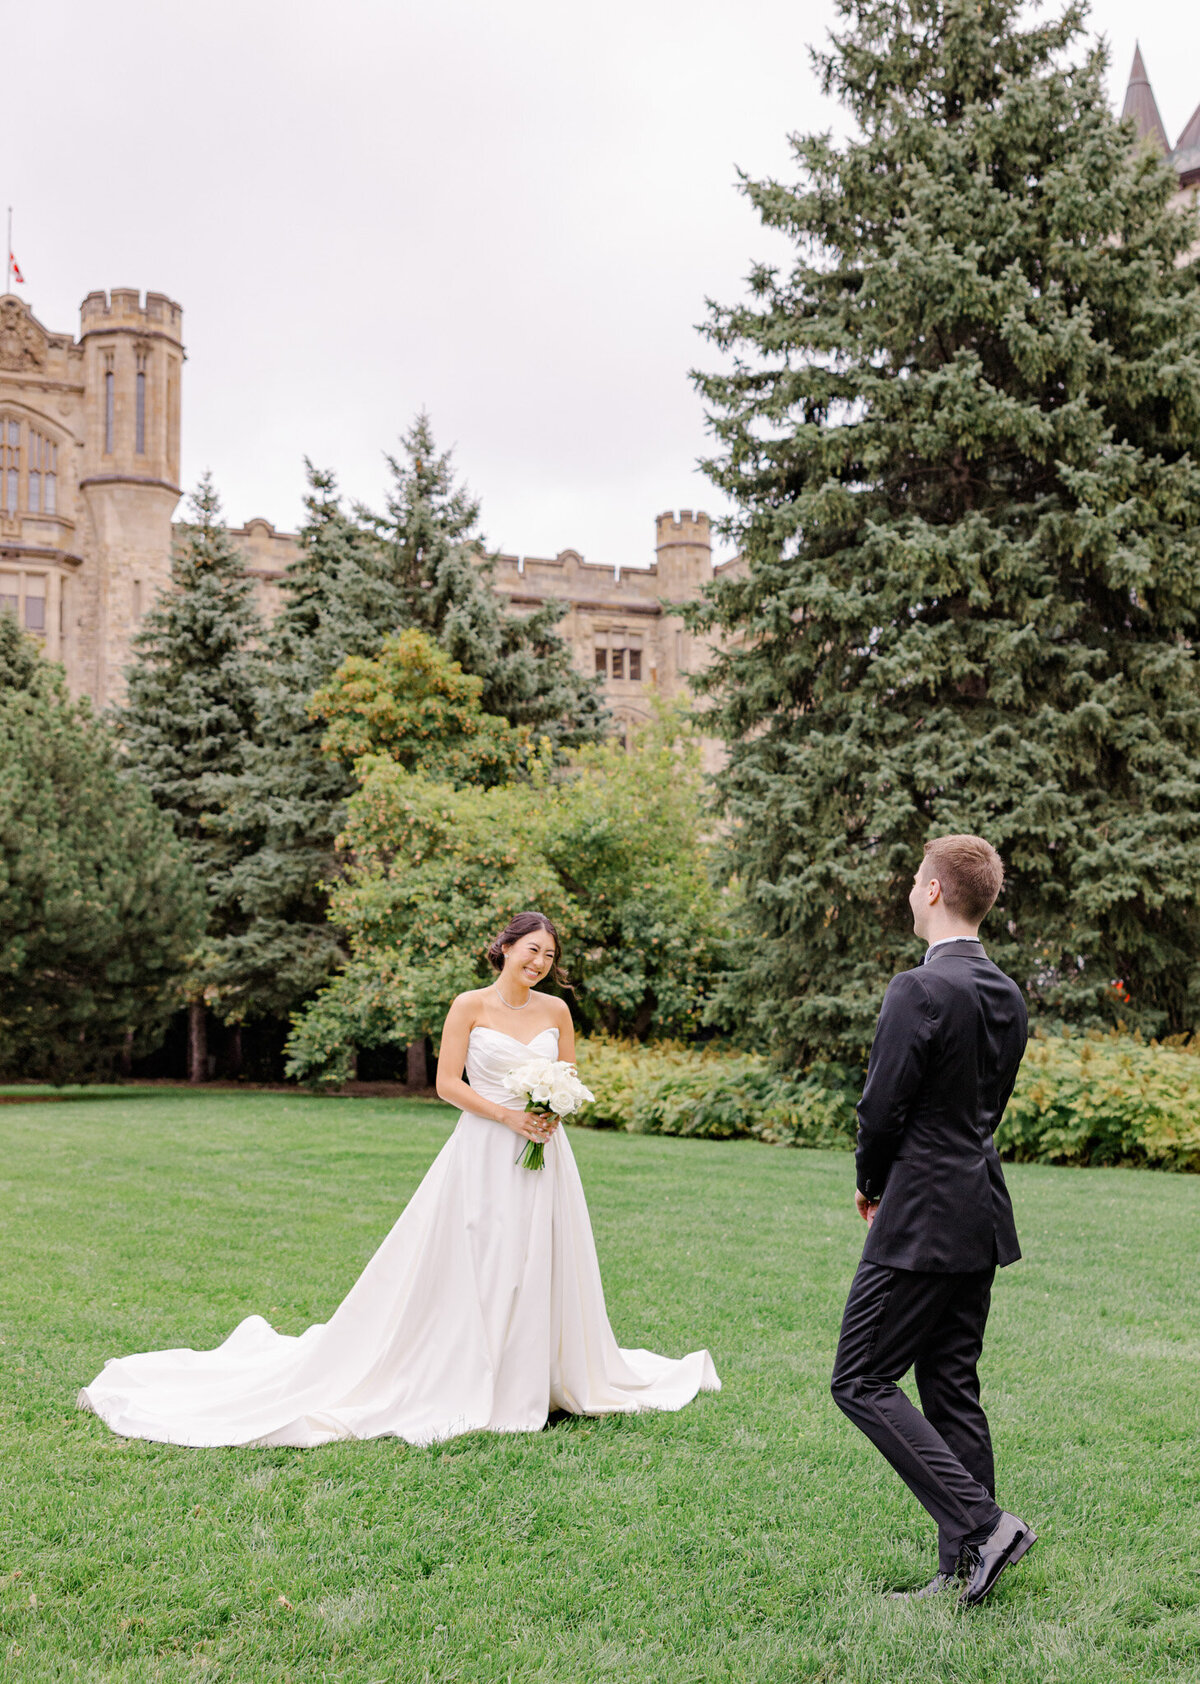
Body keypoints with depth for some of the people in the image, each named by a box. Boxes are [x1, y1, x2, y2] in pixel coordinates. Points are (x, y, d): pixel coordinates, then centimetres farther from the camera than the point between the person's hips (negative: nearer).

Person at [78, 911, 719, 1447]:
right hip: (483, 1154, -4)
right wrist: (508, 1115, -15)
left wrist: (555, 1111, -7)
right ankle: (463, 1388, 7)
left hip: (543, 1156, 4)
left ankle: (535, 1383, 23)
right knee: (469, 1272, -3)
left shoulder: (556, 1010, 8)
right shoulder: (470, 1005, -3)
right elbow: (448, 1083, -6)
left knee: (540, 1271, 8)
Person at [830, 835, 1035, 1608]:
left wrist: (873, 1183, 4)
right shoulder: (1007, 995, 8)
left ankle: (982, 1523, -5)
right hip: (981, 1216, 9)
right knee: (952, 1390, 14)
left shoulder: (920, 990, -18)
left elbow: (882, 1109, -16)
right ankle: (965, 1570, 19)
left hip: (922, 1222, -9)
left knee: (863, 1381, 0)